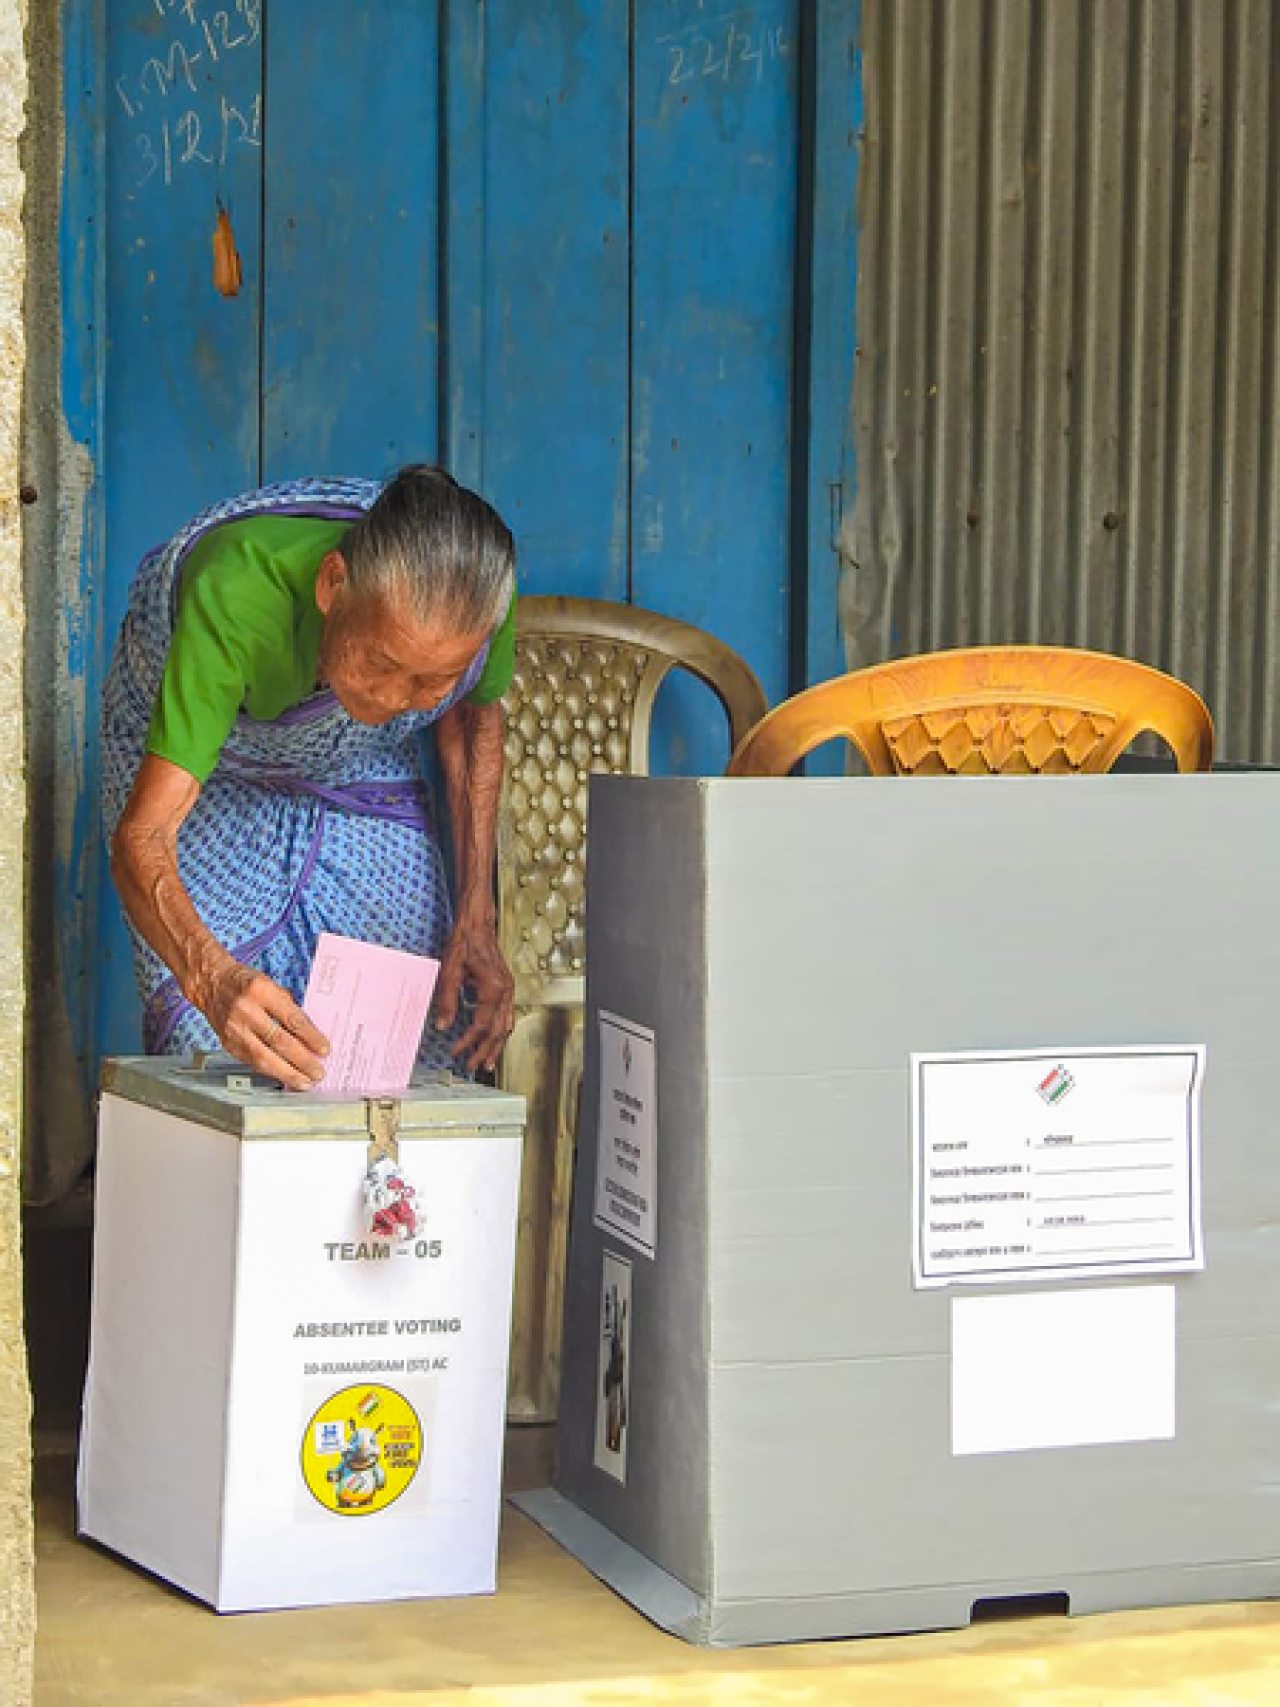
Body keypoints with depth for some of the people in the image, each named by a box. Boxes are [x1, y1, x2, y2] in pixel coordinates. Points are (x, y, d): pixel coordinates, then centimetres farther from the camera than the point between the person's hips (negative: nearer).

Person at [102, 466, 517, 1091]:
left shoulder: (475, 592, -31)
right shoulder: (237, 594, -43)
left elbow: (474, 712, -6)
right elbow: (141, 840, -45)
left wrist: (476, 919, -13)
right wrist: (211, 979, -65)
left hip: (365, 771, 3)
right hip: (196, 765, -3)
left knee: (424, 1052, -8)